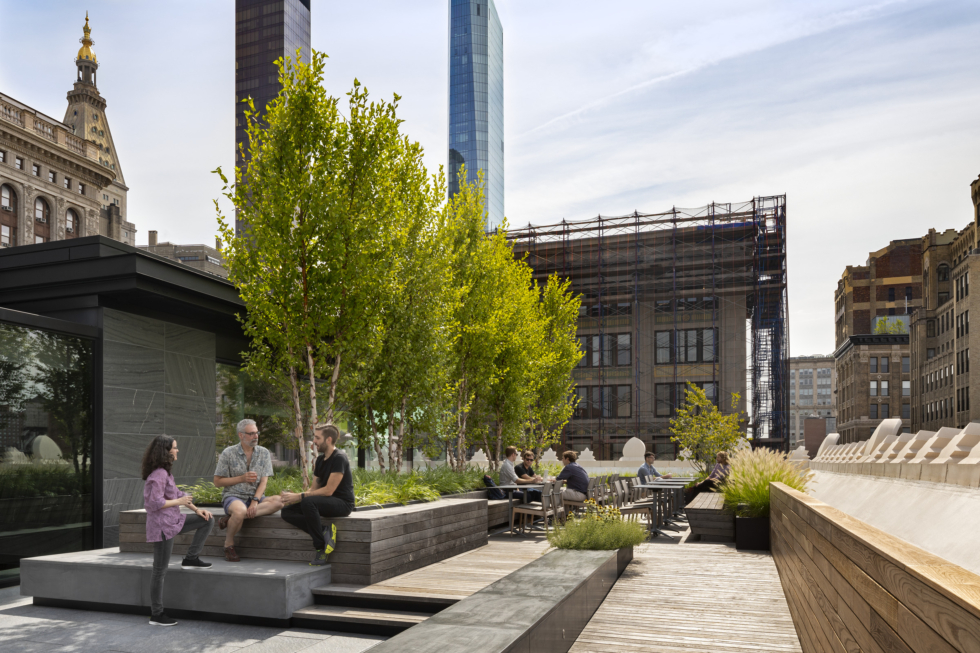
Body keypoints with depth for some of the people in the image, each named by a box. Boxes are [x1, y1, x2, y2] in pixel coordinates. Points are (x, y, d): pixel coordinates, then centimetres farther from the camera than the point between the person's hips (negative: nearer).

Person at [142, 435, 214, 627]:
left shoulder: (164, 472, 11)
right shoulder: (158, 474, -20)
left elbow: (176, 493, 17)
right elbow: (156, 502, -26)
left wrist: (196, 509, 9)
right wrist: (179, 502, -14)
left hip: (172, 521, 9)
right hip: (161, 525, -9)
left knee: (208, 521, 8)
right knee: (160, 570, -1)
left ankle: (191, 559, 10)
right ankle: (156, 615, 9)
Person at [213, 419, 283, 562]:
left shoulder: (264, 453, 6)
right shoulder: (228, 453, 0)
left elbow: (263, 481, 0)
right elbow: (217, 481, 0)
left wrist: (255, 501, -16)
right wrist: (242, 478, -12)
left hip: (255, 497, 4)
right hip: (233, 496, -3)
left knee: (278, 502, -28)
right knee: (240, 511, -39)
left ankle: (231, 518, -25)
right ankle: (229, 545, -10)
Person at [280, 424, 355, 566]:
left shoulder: (339, 459, -13)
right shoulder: (320, 459, 14)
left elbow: (328, 490, -20)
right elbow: (314, 489, 13)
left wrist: (300, 496, -19)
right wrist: (295, 496, -6)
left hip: (342, 503, -9)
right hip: (326, 502, 9)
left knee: (308, 502, -35)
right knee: (286, 512, -6)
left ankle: (320, 547, -23)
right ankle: (324, 531, -18)